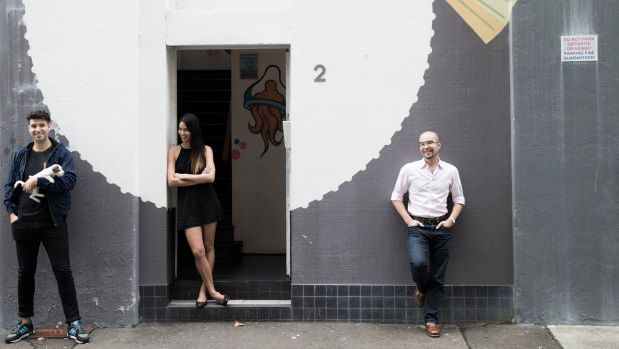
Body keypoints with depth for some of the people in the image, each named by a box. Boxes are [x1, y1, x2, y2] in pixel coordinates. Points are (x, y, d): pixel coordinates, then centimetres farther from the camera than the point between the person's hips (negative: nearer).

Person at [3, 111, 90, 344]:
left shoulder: (62, 153, 0)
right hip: (23, 223, 4)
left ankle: (73, 324, 3)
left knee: (63, 271, -3)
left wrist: (38, 181, -18)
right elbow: (9, 185, 10)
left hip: (53, 223, -4)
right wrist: (11, 212, -2)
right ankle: (25, 322, 25)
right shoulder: (20, 155, 11)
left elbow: (69, 180, -14)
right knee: (25, 272, 12)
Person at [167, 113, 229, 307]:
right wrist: (199, 178, -8)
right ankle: (212, 290, 7)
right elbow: (171, 181, -6)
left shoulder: (205, 150, 2)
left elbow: (210, 177, -11)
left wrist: (183, 176, -9)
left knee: (209, 247, 7)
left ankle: (204, 289, 21)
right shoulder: (174, 151, 3)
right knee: (198, 251, -8)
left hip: (207, 201, 1)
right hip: (187, 204, -1)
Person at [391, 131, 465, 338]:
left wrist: (451, 220, -1)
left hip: (441, 228, 2)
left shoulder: (451, 171, 5)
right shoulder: (409, 169, 1)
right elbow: (396, 197, 7)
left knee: (437, 276, 4)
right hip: (418, 227, -2)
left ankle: (431, 319, 16)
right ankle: (422, 289, 9)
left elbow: (459, 199, 14)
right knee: (418, 263, -26)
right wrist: (408, 220, -3)